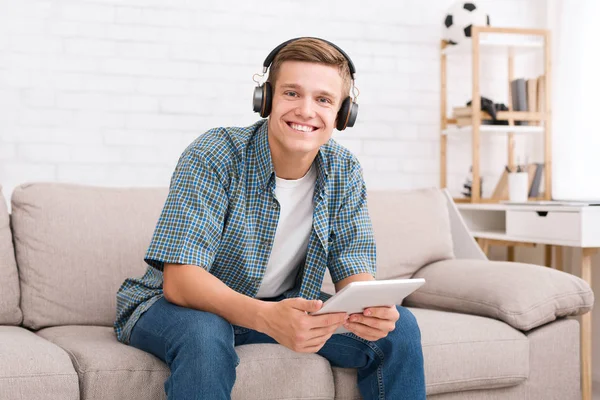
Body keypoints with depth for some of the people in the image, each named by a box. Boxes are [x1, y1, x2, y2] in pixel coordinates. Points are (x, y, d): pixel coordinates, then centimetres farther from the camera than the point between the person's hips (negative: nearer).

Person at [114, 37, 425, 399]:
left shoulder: (345, 172, -7)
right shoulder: (211, 159, -24)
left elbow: (354, 268, -5)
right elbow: (180, 280, -31)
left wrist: (370, 307, -31)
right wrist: (267, 318, -50)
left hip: (284, 305, 5)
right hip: (181, 304, -4)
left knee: (399, 327, -9)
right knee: (205, 334, -39)